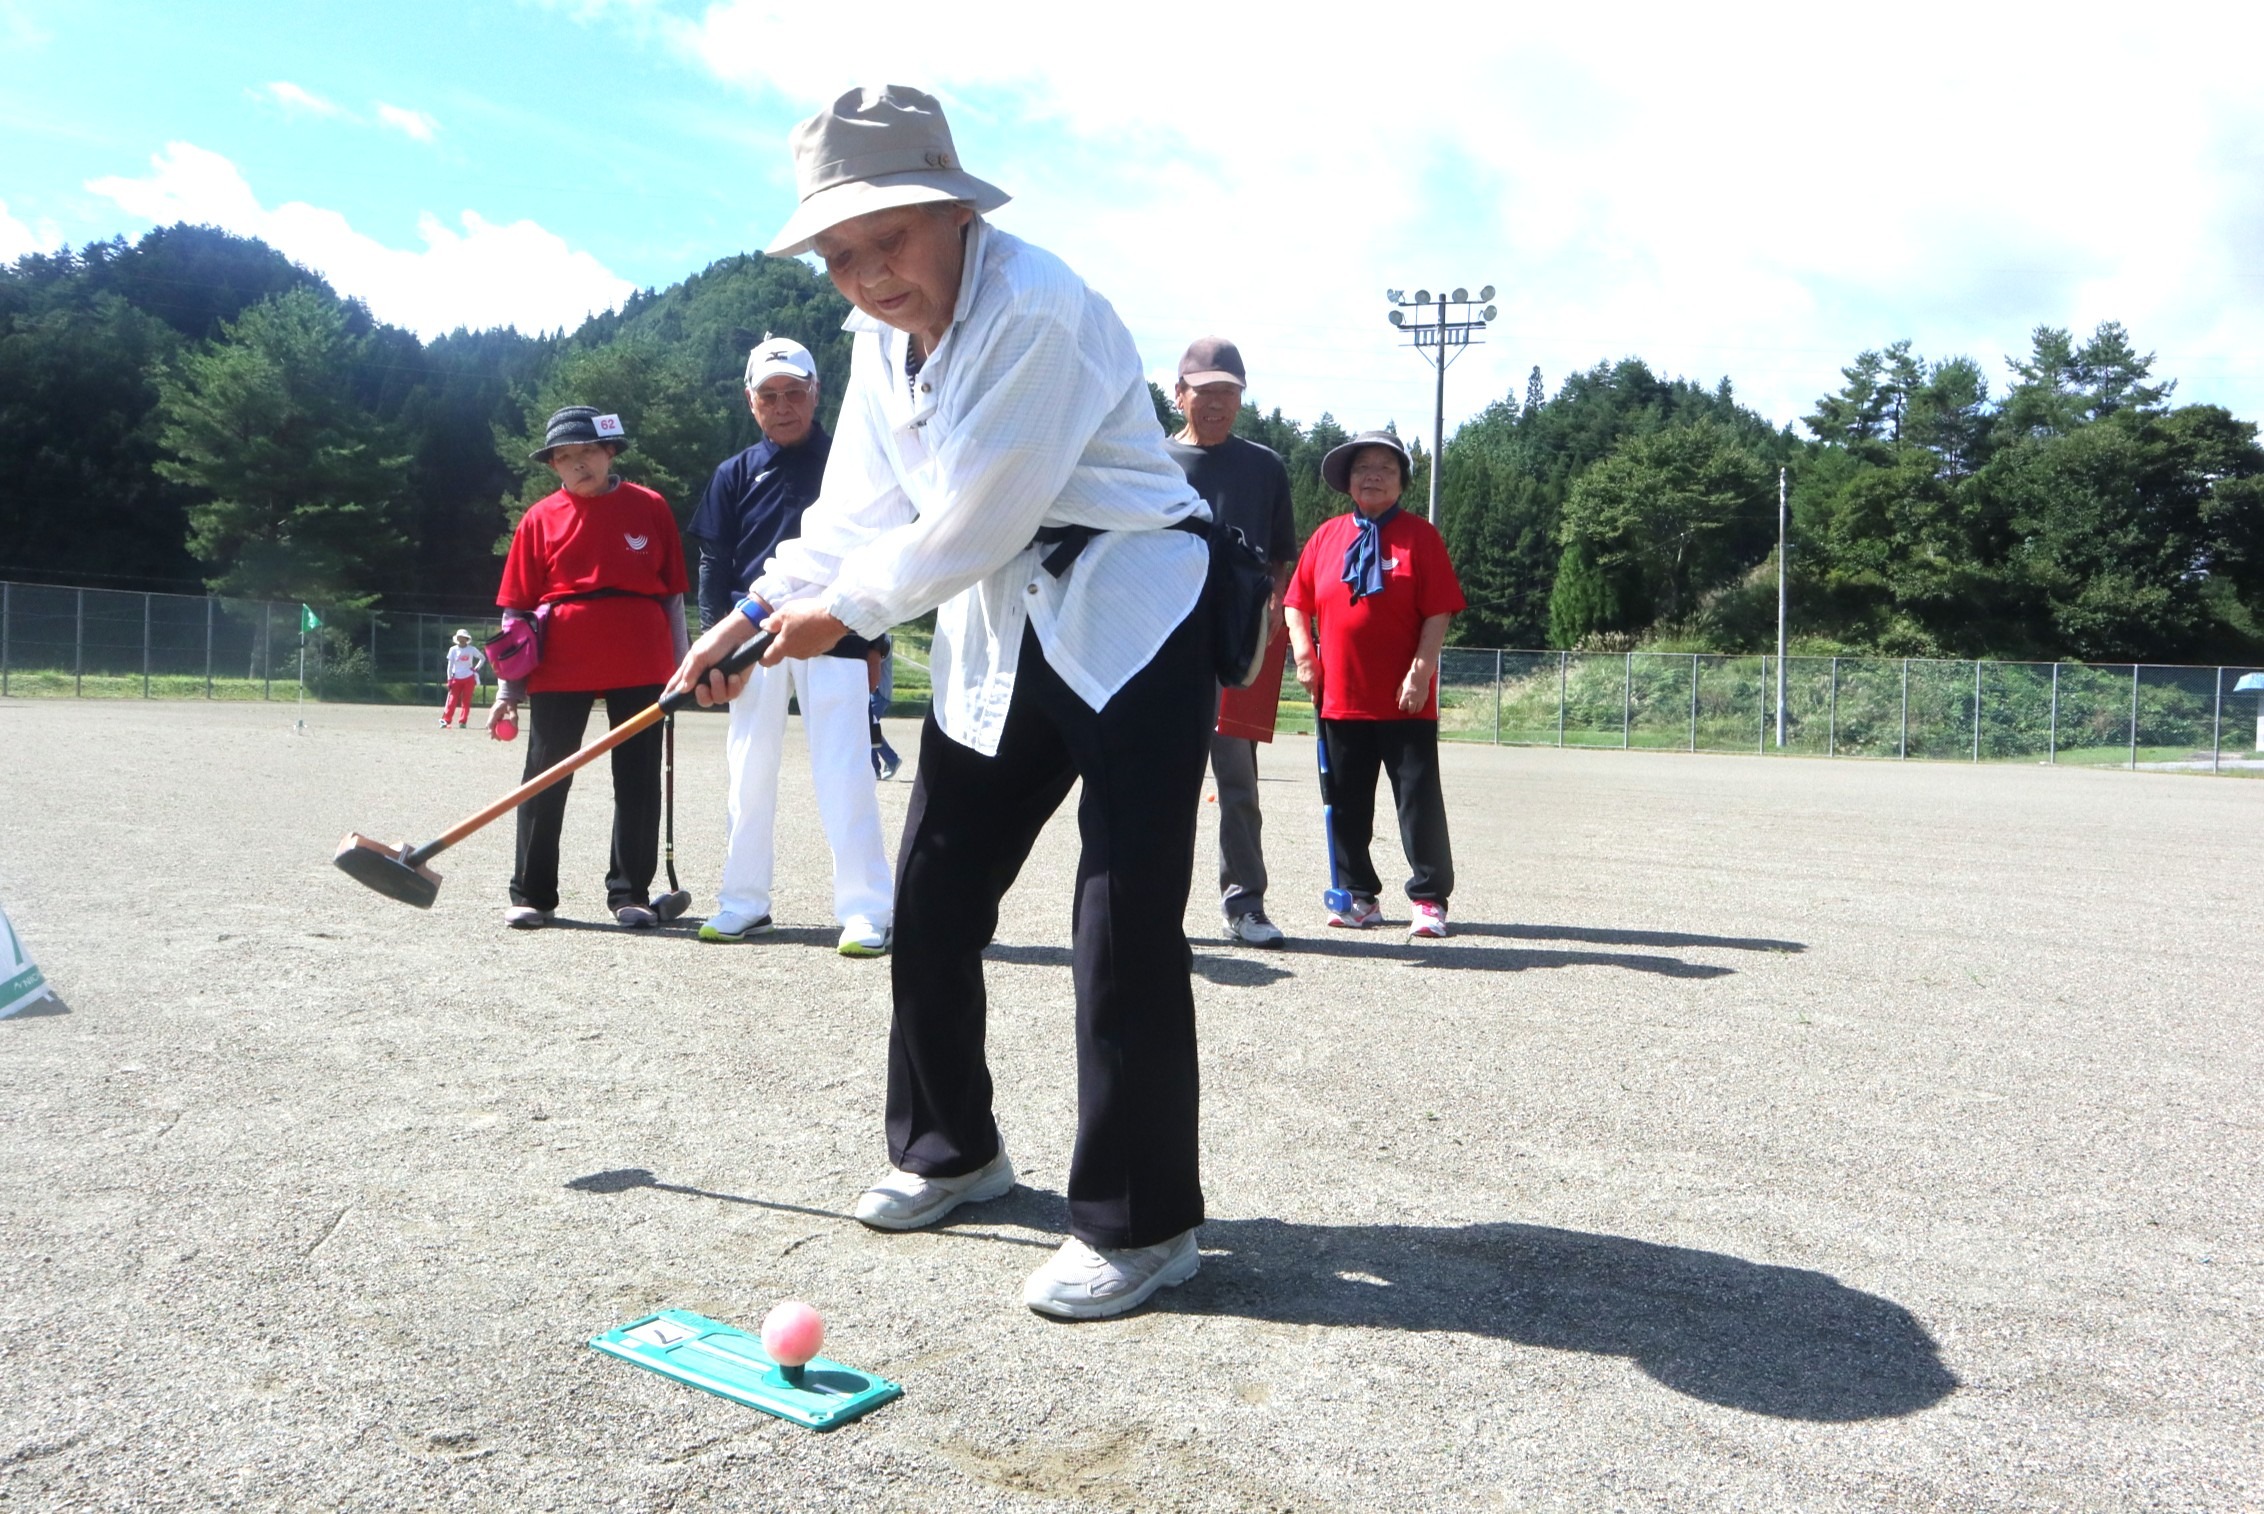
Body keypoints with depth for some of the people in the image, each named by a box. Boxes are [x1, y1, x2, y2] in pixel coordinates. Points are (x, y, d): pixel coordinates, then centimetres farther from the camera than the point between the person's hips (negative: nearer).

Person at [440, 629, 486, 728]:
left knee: (466, 701, 0)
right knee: (452, 700, -6)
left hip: (469, 679, 0)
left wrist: (477, 668, -2)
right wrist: (449, 679, -5)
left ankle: (462, 722, 3)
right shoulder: (453, 649, 1)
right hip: (456, 679, 0)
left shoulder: (472, 649, 0)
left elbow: (483, 658, 12)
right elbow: (450, 665, 1)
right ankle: (445, 721, -6)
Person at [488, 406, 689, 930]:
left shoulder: (649, 508, 4)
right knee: (546, 778, 4)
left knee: (638, 779, 4)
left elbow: (672, 592, 8)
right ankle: (532, 894, 14)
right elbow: (516, 606, 5)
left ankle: (630, 892, 15)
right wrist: (507, 686, 1)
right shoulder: (541, 518, 4)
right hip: (560, 666, 0)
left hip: (639, 665, 0)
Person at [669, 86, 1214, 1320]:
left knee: (1124, 925, -13)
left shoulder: (1035, 308, -21)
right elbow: (859, 509, 11)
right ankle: (951, 1148, 29)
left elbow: (974, 522, -22)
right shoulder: (880, 336, 7)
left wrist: (845, 614, -9)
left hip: (1132, 616, -8)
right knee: (932, 896, 9)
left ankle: (1141, 1224, 0)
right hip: (1000, 632, 8)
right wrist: (752, 616, 2)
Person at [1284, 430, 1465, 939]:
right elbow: (1297, 602, 14)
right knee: (1347, 802, 10)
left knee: (1419, 801, 0)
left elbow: (1438, 613, -6)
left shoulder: (1419, 535, -1)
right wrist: (1304, 656, 2)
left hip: (1405, 701, -3)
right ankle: (1360, 896, 22)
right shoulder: (1327, 535, 8)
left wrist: (1421, 673, -13)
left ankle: (1429, 898, 10)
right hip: (1340, 698, 4)